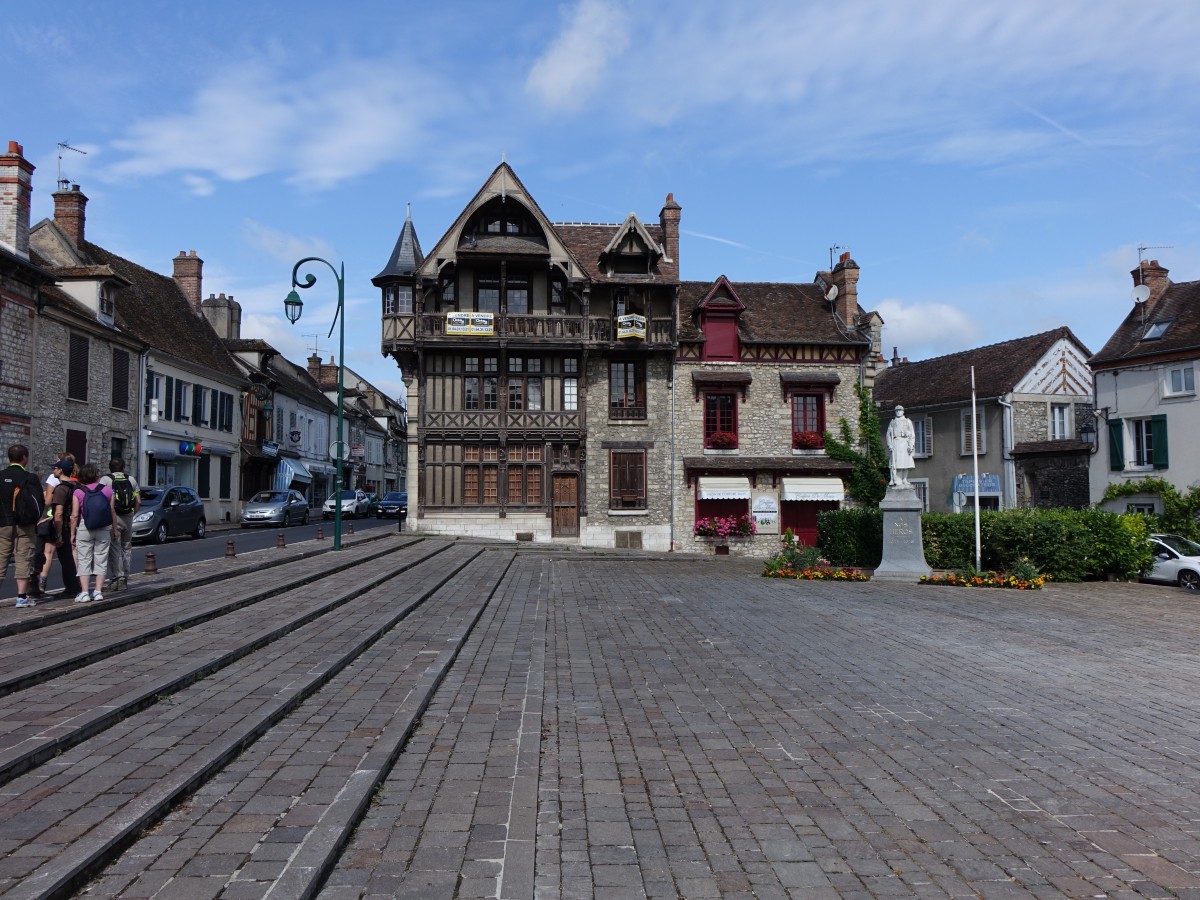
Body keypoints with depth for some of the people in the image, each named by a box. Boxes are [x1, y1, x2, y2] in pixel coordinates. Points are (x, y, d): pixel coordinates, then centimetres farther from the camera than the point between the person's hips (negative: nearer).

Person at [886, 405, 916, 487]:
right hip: (895, 443, 0)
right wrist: (889, 445, -3)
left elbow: (912, 434, 7)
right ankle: (896, 481, -17)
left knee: (905, 462, -2)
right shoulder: (892, 422, 17)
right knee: (895, 462, -11)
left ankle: (904, 480, 2)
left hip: (905, 443, 0)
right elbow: (888, 434, 11)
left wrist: (911, 445, -6)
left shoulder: (908, 421, 15)